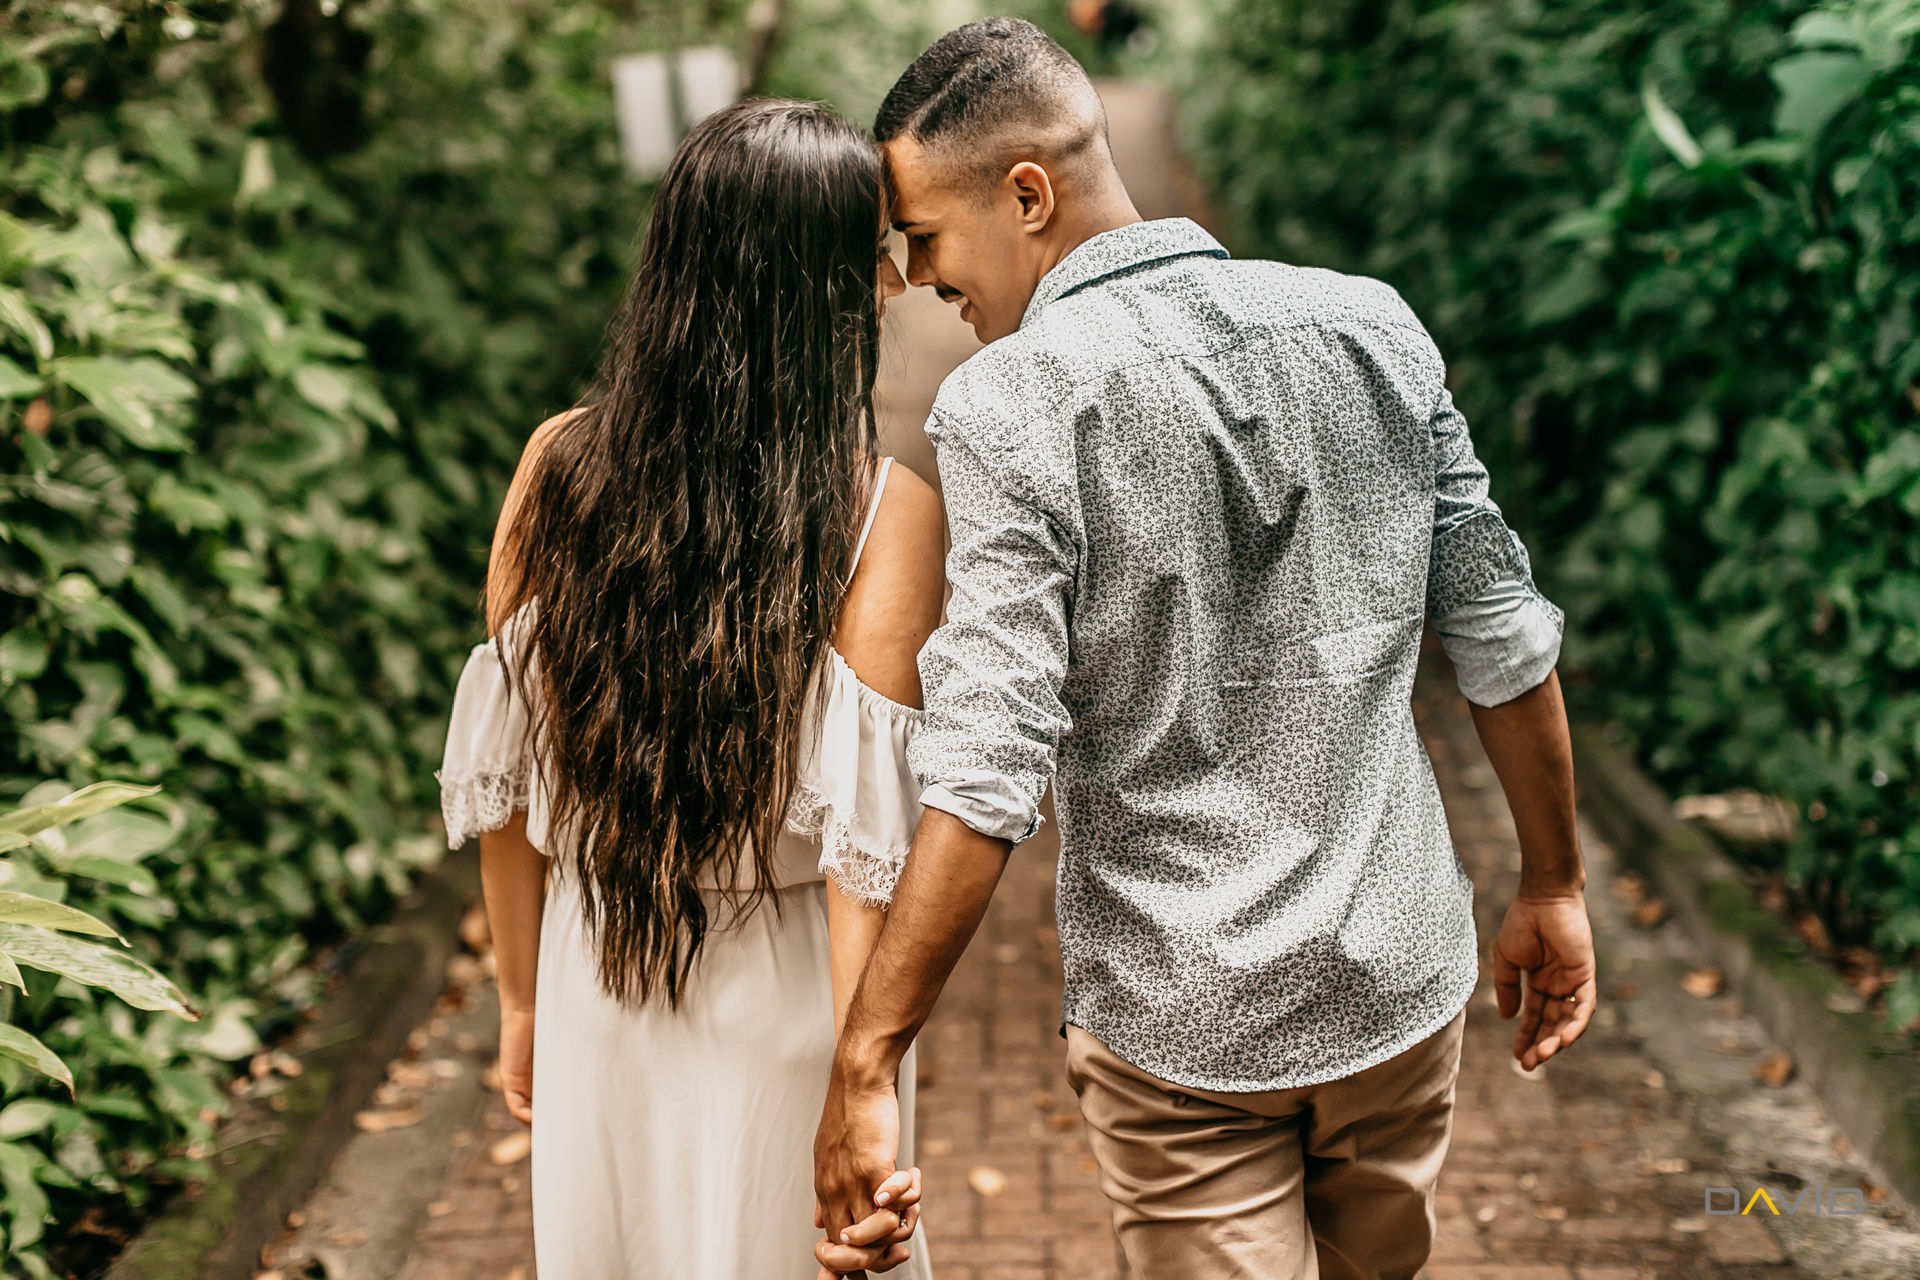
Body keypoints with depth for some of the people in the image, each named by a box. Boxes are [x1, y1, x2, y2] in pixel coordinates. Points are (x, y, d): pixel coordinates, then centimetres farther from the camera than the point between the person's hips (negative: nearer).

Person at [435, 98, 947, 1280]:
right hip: (781, 1003, -4)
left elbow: (505, 771, 0)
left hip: (596, 976, 4)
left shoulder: (560, 464, -6)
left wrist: (524, 1000, 12)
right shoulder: (886, 510, -18)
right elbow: (862, 833, -23)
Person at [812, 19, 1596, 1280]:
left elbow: (988, 767, -23)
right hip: (1402, 977, 5)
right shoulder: (1371, 325, -2)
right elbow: (1501, 636, 4)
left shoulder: (1013, 399, -17)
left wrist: (868, 1057, -17)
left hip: (1182, 1024, -5)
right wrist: (1553, 889, 15)